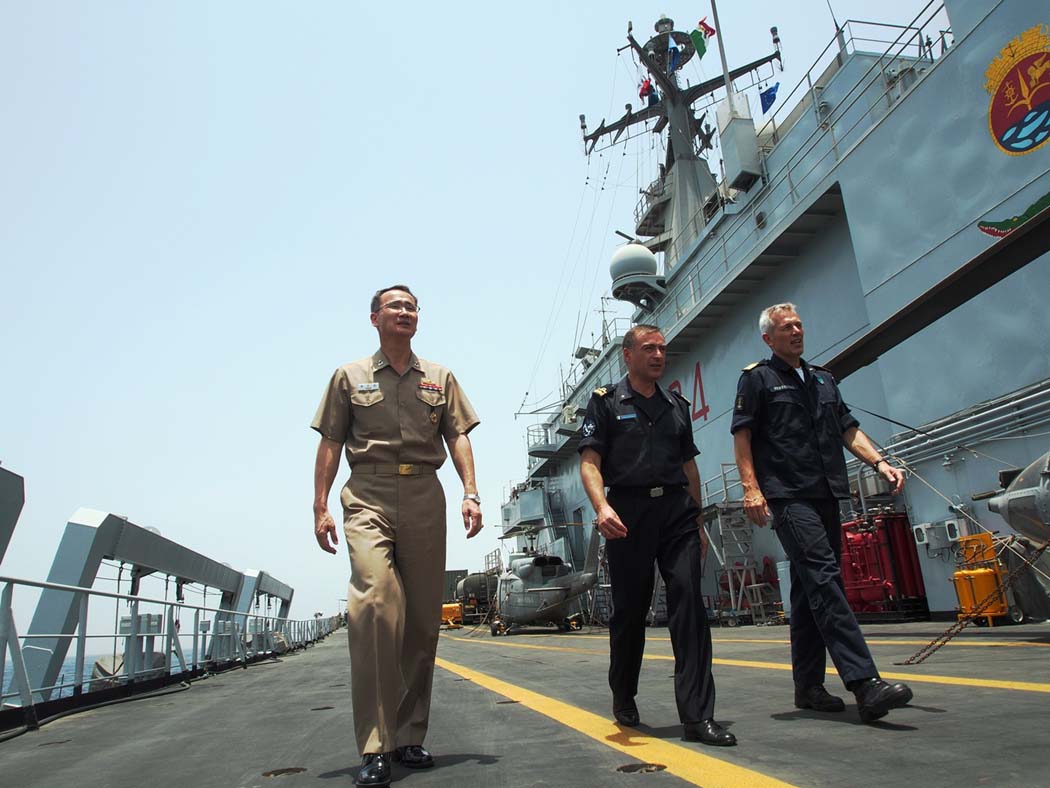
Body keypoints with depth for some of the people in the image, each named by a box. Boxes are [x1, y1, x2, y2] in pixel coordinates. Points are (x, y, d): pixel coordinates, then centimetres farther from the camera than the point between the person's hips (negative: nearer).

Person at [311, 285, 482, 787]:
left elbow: (458, 438, 11)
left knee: (423, 617, 3)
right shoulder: (350, 376, 13)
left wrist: (470, 493, -3)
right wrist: (320, 506, 0)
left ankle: (409, 736, 17)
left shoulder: (440, 378, 17)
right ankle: (375, 746, -13)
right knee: (374, 600, -21)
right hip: (368, 496, -2)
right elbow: (330, 444, 9)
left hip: (424, 497, 3)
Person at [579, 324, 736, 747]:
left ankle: (697, 716, -3)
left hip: (677, 509, 4)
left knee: (689, 599, -8)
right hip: (628, 512, -3)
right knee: (629, 609, 5)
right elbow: (590, 461, -4)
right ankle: (623, 698, 28)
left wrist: (698, 521, 17)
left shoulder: (677, 405, 19)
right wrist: (602, 506, -21)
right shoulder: (606, 402, 5)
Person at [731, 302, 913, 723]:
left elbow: (848, 428, 22)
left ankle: (808, 686, 16)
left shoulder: (823, 378, 23)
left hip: (826, 495, 7)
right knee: (825, 579, -16)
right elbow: (742, 435, -3)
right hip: (788, 497, -6)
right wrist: (751, 487, -14)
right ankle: (865, 684, -19)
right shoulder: (756, 377, 4)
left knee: (811, 592, 9)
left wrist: (878, 461, 5)